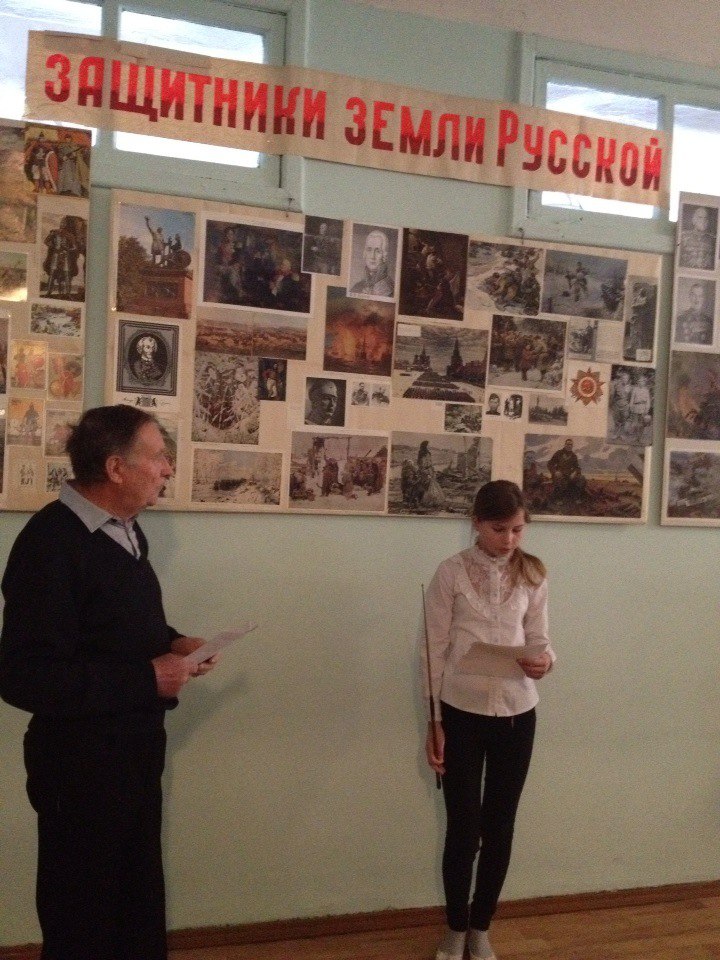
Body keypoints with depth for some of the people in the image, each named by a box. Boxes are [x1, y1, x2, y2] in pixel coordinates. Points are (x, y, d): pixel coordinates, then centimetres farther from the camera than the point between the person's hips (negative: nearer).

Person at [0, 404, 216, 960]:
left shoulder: (125, 530, 7)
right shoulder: (51, 542, -23)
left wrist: (171, 644, -1)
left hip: (137, 744, 8)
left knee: (141, 894, 22)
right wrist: (148, 678, -25)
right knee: (84, 914, 11)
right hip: (82, 758, -8)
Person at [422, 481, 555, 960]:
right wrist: (433, 721, -6)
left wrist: (545, 661, -19)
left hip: (517, 713, 3)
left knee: (500, 826, 11)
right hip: (461, 712, -2)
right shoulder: (452, 572, -6)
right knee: (464, 826, 5)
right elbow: (435, 650, -4)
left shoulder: (533, 575, 2)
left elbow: (539, 639, 5)